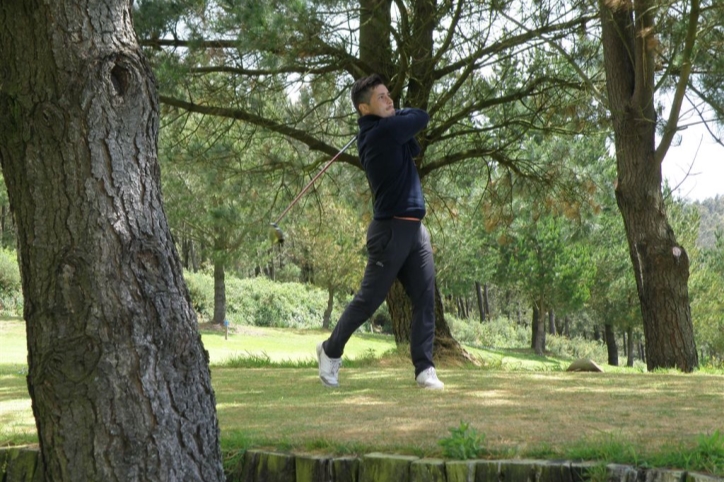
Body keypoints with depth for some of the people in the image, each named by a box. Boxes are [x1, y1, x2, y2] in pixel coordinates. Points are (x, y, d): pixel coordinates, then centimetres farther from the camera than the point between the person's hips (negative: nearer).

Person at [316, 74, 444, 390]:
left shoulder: (387, 132, 12)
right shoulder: (382, 132, -16)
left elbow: (414, 148, 10)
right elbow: (422, 117, -6)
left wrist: (390, 114, -1)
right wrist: (394, 114, 13)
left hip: (415, 228, 8)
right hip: (391, 230, -8)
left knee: (425, 299, 0)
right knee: (369, 298, 3)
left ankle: (424, 368, 1)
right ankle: (331, 350, 22)